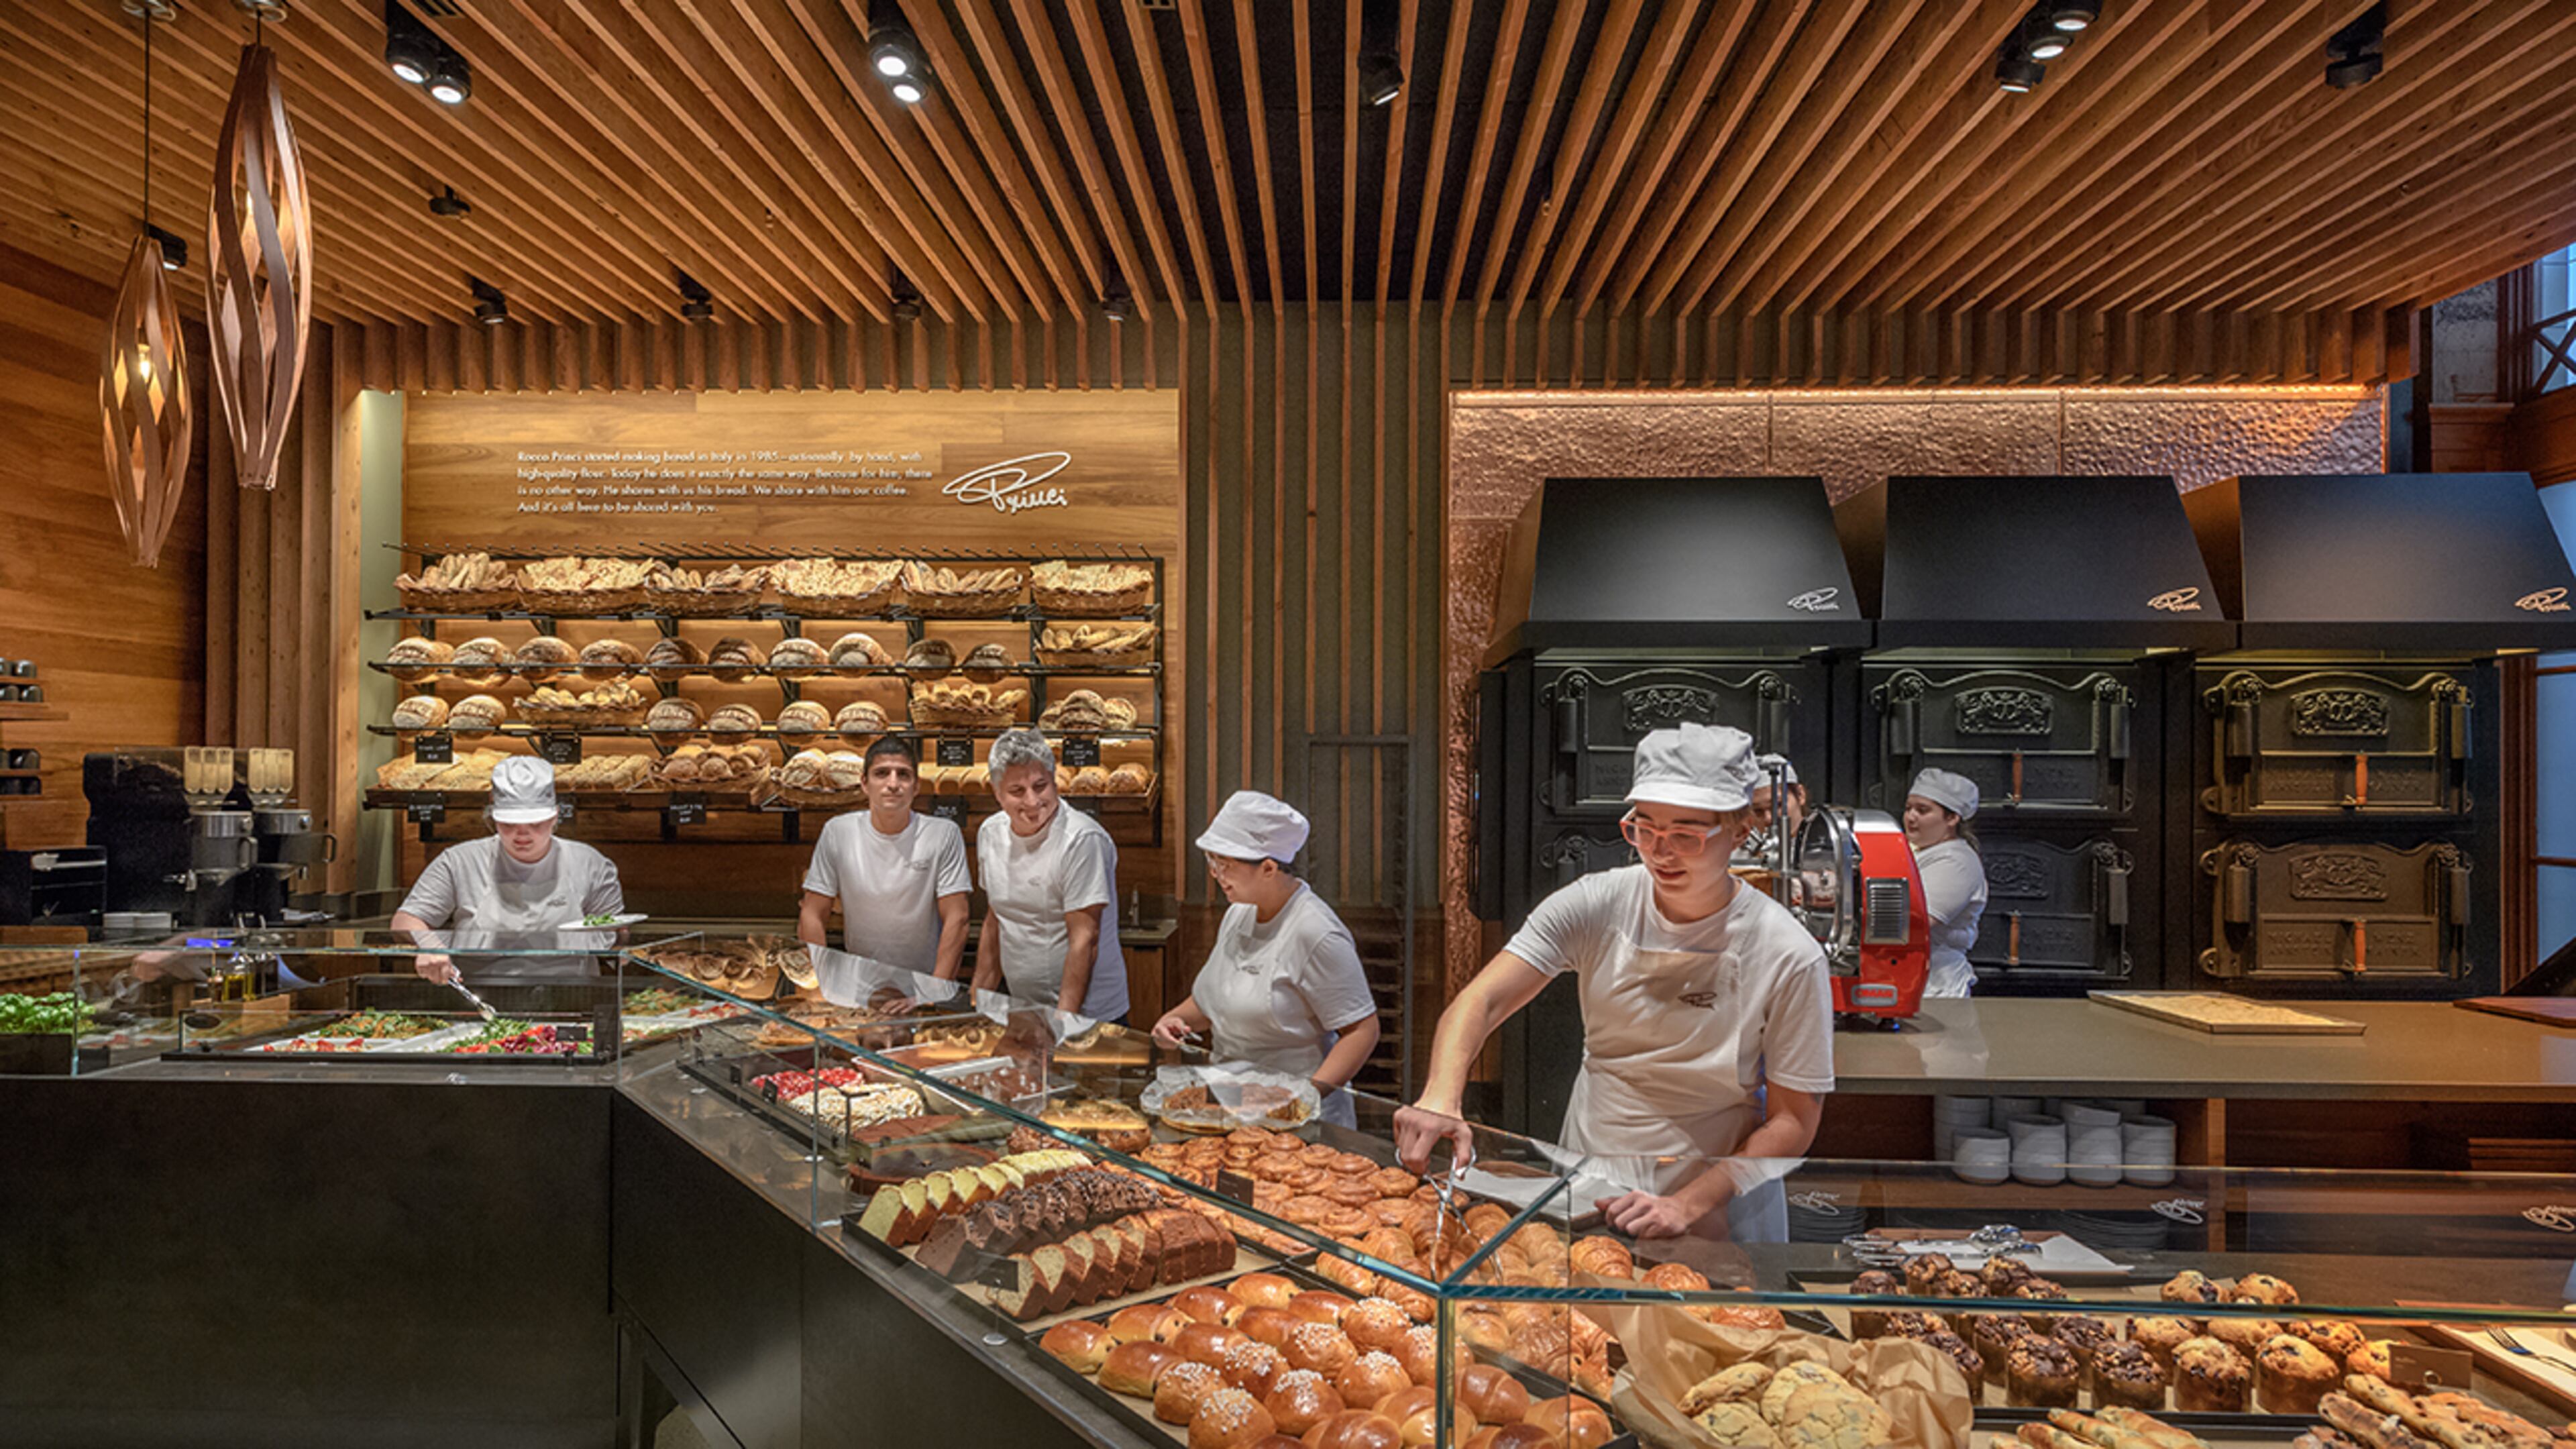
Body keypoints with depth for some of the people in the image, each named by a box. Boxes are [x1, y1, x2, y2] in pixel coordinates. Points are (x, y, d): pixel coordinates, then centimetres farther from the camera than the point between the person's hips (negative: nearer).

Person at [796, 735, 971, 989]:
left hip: (924, 983, -1)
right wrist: (824, 985, -5)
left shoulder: (944, 834, -5)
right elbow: (813, 917, 4)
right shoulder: (837, 832, 0)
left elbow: (956, 920, -6)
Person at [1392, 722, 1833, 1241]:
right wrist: (1441, 1097, -35)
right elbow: (1480, 1003, -17)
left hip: (1720, 1216, -2)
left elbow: (1793, 1121, -10)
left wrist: (1687, 1205, -20)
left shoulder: (1789, 956, -16)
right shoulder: (1594, 907, -12)